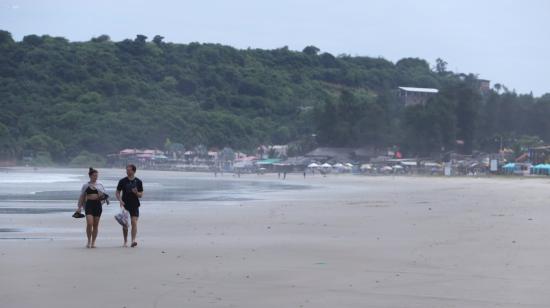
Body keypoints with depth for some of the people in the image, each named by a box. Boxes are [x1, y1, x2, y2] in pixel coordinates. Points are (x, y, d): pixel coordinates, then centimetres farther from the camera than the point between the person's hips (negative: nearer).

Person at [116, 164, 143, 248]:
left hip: (135, 206, -1)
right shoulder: (122, 181, 4)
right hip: (125, 206, 1)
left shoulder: (138, 182, 4)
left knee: (134, 222, -12)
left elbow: (141, 195, 7)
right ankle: (125, 241, 16)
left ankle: (133, 240, -18)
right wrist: (120, 200, -10)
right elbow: (117, 192, 8)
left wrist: (136, 193, -15)